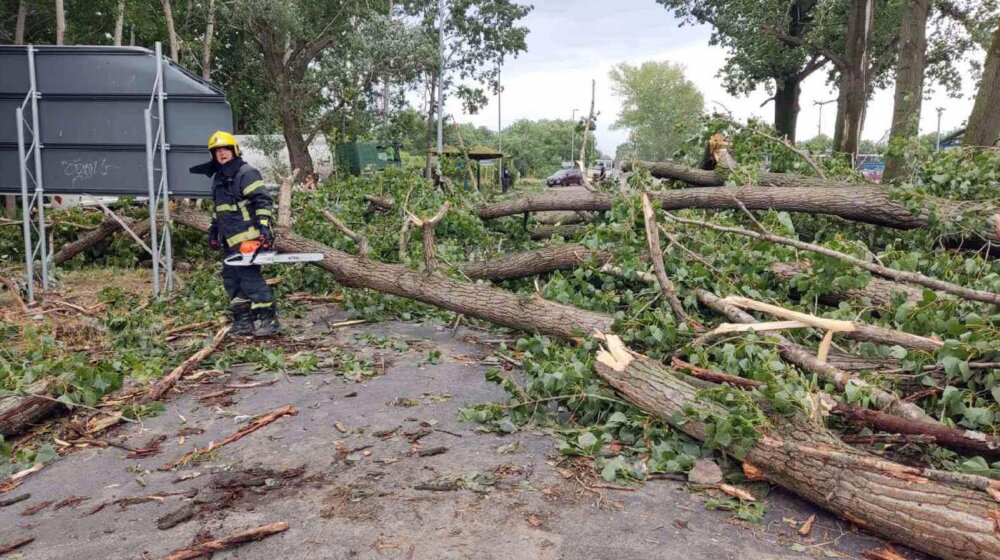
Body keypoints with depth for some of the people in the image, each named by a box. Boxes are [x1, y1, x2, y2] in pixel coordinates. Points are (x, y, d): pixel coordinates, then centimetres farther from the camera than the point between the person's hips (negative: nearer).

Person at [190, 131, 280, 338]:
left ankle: (268, 320, -9)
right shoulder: (218, 178, 19)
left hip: (248, 238, -10)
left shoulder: (247, 173, -9)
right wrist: (214, 231, 24)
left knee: (250, 276, -13)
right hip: (231, 241, 10)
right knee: (231, 278, 9)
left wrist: (264, 227, -25)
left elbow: (262, 201, -16)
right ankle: (243, 321, 14)